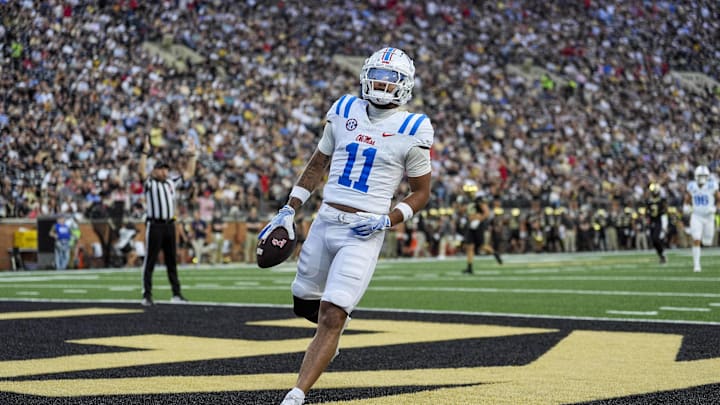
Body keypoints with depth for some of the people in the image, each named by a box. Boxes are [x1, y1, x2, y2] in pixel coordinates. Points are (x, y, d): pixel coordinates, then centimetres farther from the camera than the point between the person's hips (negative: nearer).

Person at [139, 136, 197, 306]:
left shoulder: (172, 183, 17)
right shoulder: (149, 183, 0)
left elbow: (189, 173, 22)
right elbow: (141, 171, -18)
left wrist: (191, 155, 15)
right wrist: (145, 152, -26)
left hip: (170, 225, 6)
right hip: (154, 225, -6)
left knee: (172, 261, 11)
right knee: (150, 261, -4)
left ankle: (176, 294, 16)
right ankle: (147, 295, -3)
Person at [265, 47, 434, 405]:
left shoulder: (411, 131, -5)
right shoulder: (344, 112, 6)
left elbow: (421, 192, 3)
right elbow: (317, 165, 17)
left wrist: (386, 221, -12)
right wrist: (288, 211, 11)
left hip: (364, 232, -5)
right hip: (325, 222, 5)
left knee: (331, 318, -13)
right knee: (305, 303, 16)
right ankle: (335, 322, 50)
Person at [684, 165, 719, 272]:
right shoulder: (692, 187, -5)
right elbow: (687, 198, 11)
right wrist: (686, 206, -9)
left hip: (708, 217, 0)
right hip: (696, 216, 0)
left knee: (707, 242, 11)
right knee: (696, 241, -13)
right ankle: (696, 265, -5)